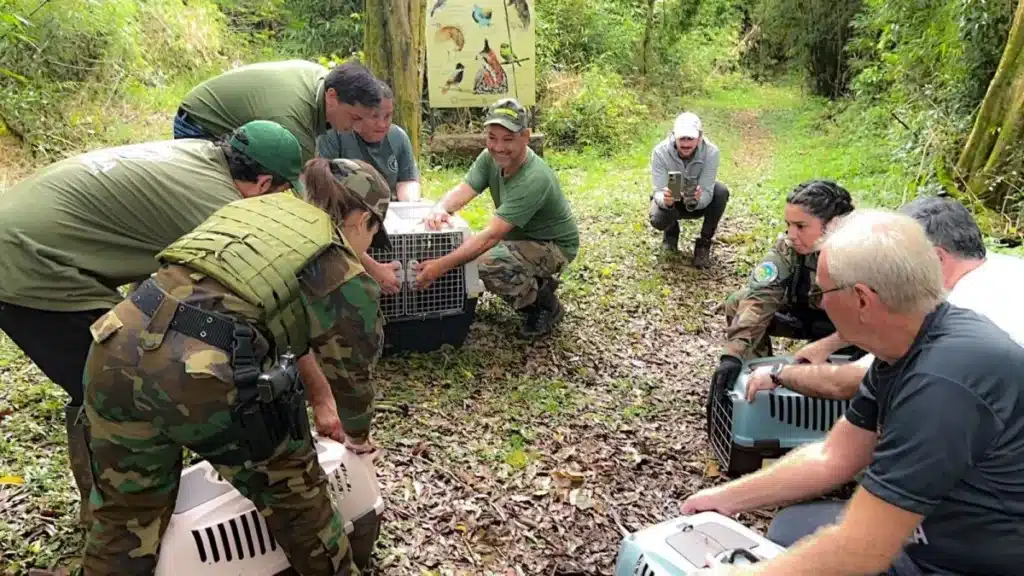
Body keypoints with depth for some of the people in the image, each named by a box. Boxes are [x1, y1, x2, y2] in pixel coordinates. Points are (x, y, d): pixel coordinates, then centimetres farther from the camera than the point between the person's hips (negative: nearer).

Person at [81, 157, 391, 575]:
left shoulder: (259, 207, 25)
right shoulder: (346, 275, 6)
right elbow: (350, 373, 16)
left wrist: (314, 393, 42)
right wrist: (358, 437, 37)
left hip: (117, 350, 6)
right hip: (205, 378, -6)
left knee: (126, 518, 24)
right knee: (295, 494, 21)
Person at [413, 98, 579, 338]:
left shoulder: (534, 180, -34)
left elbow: (491, 235, -38)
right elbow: (462, 191, -16)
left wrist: (441, 265, -43)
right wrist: (440, 208, -40)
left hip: (553, 246, -8)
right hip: (518, 237, 9)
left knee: (490, 265, -31)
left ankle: (545, 305, -4)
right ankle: (536, 282, 12)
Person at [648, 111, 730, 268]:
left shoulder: (711, 152, -28)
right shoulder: (660, 152, -27)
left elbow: (706, 191, -30)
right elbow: (659, 191, -29)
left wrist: (696, 201, -55)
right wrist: (665, 201, -54)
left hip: (699, 202, 1)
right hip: (670, 200, -1)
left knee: (721, 192, -31)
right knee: (658, 220, -33)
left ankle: (703, 243, -10)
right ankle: (672, 230, 10)